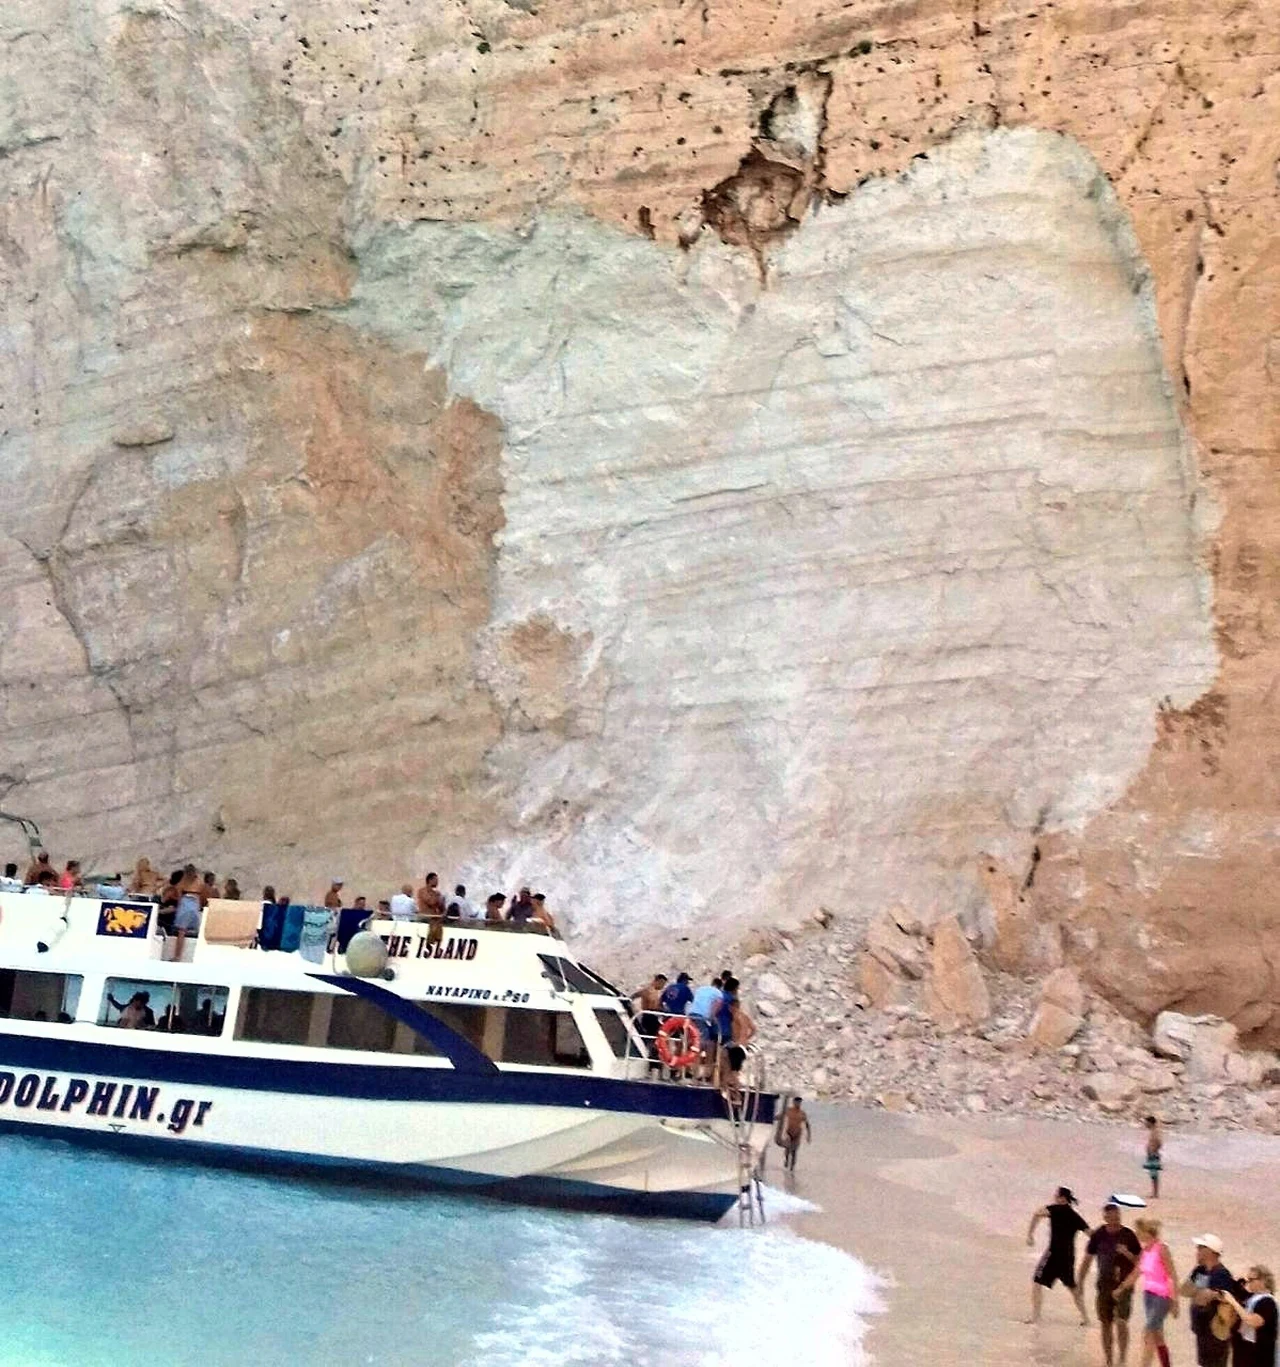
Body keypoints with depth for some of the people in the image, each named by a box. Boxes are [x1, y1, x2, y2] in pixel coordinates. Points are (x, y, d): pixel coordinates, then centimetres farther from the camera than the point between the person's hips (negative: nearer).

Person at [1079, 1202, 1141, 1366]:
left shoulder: (1128, 1235, -5)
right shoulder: (1098, 1235, 1)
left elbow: (1140, 1261, -1)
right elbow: (1087, 1259, 9)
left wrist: (1127, 1253, -19)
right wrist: (1079, 1282, 6)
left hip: (1124, 1285, -3)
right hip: (1104, 1285, 3)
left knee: (1121, 1321, -15)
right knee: (1105, 1324, 8)